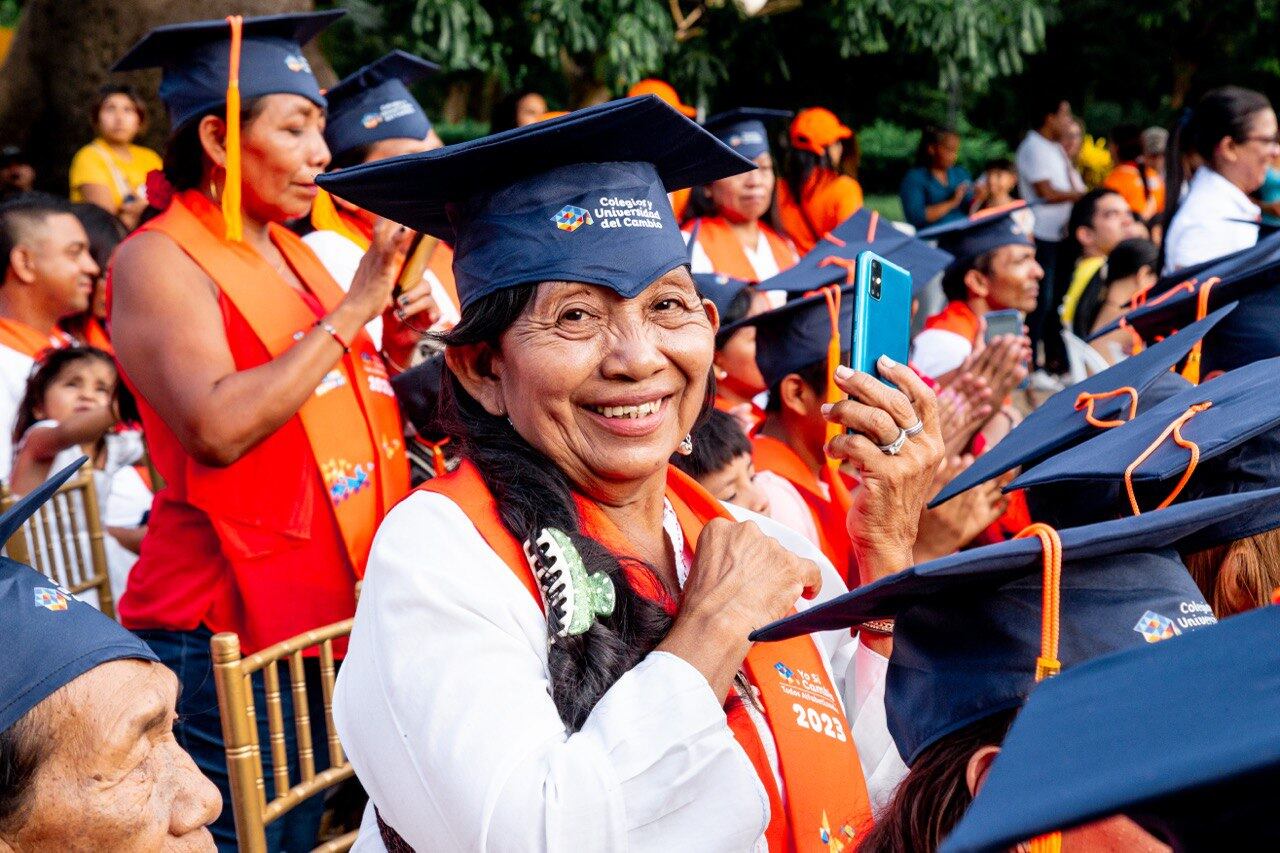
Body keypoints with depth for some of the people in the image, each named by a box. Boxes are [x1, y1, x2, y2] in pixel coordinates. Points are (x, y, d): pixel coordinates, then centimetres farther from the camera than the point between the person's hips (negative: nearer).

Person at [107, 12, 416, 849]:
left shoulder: (292, 252, 13)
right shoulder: (158, 259, -9)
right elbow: (217, 427, -23)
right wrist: (348, 313, -18)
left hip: (336, 613, 7)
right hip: (229, 632, -7)